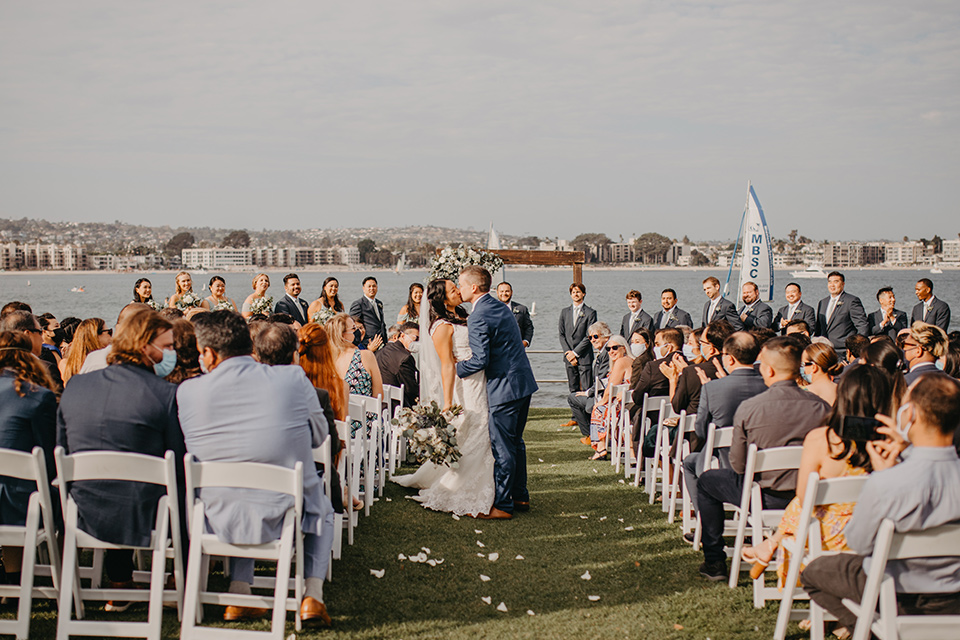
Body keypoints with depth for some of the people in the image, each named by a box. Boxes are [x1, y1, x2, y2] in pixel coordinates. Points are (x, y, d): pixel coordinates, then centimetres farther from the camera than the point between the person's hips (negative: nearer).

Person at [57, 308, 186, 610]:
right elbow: (180, 467, -8)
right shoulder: (166, 394, -14)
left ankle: (119, 585, 42)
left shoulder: (75, 386, 1)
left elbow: (61, 453, 13)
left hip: (83, 518, 5)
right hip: (140, 518, -5)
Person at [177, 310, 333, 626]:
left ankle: (239, 595, 28)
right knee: (322, 509, 35)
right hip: (285, 515, -1)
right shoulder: (294, 379, -8)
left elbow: (187, 447, 7)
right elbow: (319, 435, 6)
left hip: (221, 520, 1)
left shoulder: (188, 391, -8)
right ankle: (313, 596, 19)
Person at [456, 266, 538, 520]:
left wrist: (454, 368, -6)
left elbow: (480, 360, -22)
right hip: (524, 383, 10)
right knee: (515, 442, 19)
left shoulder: (478, 318, -17)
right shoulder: (501, 307, 12)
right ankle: (520, 497, 28)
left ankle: (502, 506, 6)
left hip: (504, 388, -10)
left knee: (502, 449, -1)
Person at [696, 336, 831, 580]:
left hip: (765, 497, -4)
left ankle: (714, 562, 25)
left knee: (706, 481, 22)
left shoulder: (748, 408, -19)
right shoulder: (821, 408, -12)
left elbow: (737, 465, -9)